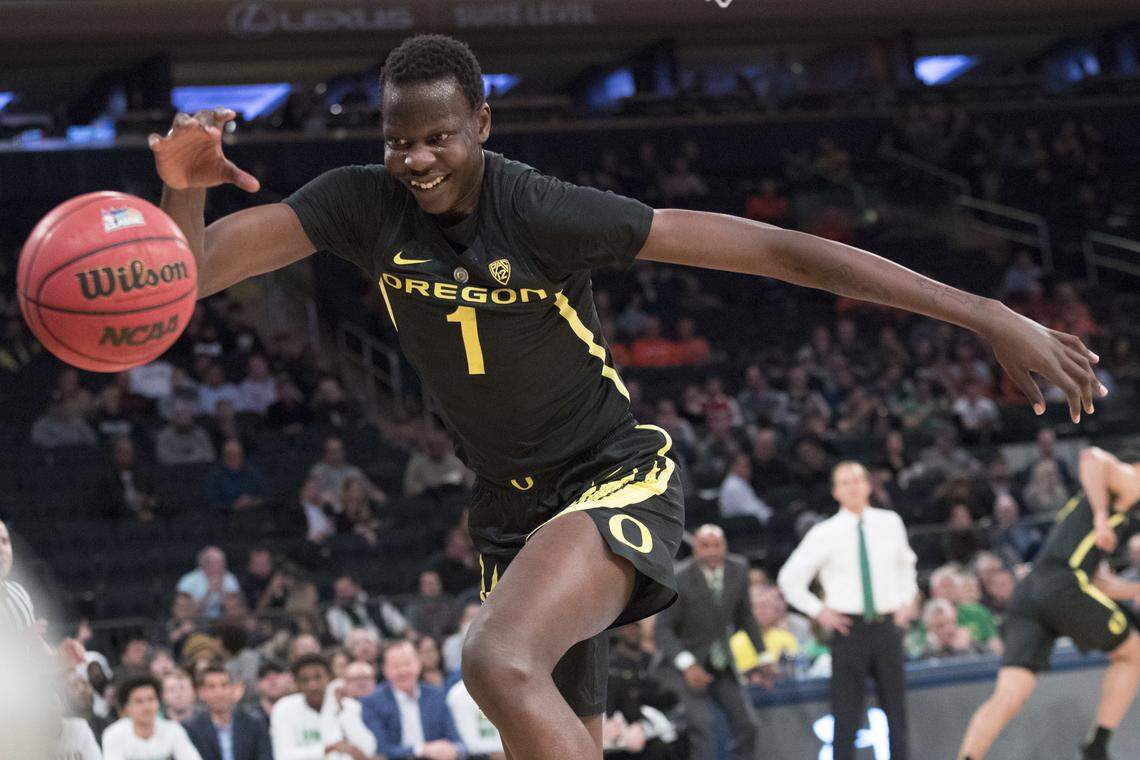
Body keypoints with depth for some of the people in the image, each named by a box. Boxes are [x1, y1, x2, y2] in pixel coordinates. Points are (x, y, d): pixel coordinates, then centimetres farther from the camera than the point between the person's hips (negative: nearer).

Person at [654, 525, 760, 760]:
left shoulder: (738, 570, -3)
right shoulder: (680, 579, -18)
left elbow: (745, 617, 11)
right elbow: (663, 629, -17)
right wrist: (686, 664, -29)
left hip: (723, 667, 5)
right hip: (690, 666, -5)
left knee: (746, 724, 3)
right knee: (701, 725, -21)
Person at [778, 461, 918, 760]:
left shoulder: (890, 523, 6)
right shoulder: (825, 534, -3)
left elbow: (905, 563, 26)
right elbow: (789, 579, 5)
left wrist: (906, 601, 12)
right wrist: (819, 612, -3)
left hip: (887, 625, 3)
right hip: (849, 629, -3)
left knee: (895, 709, 7)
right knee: (846, 713, -3)